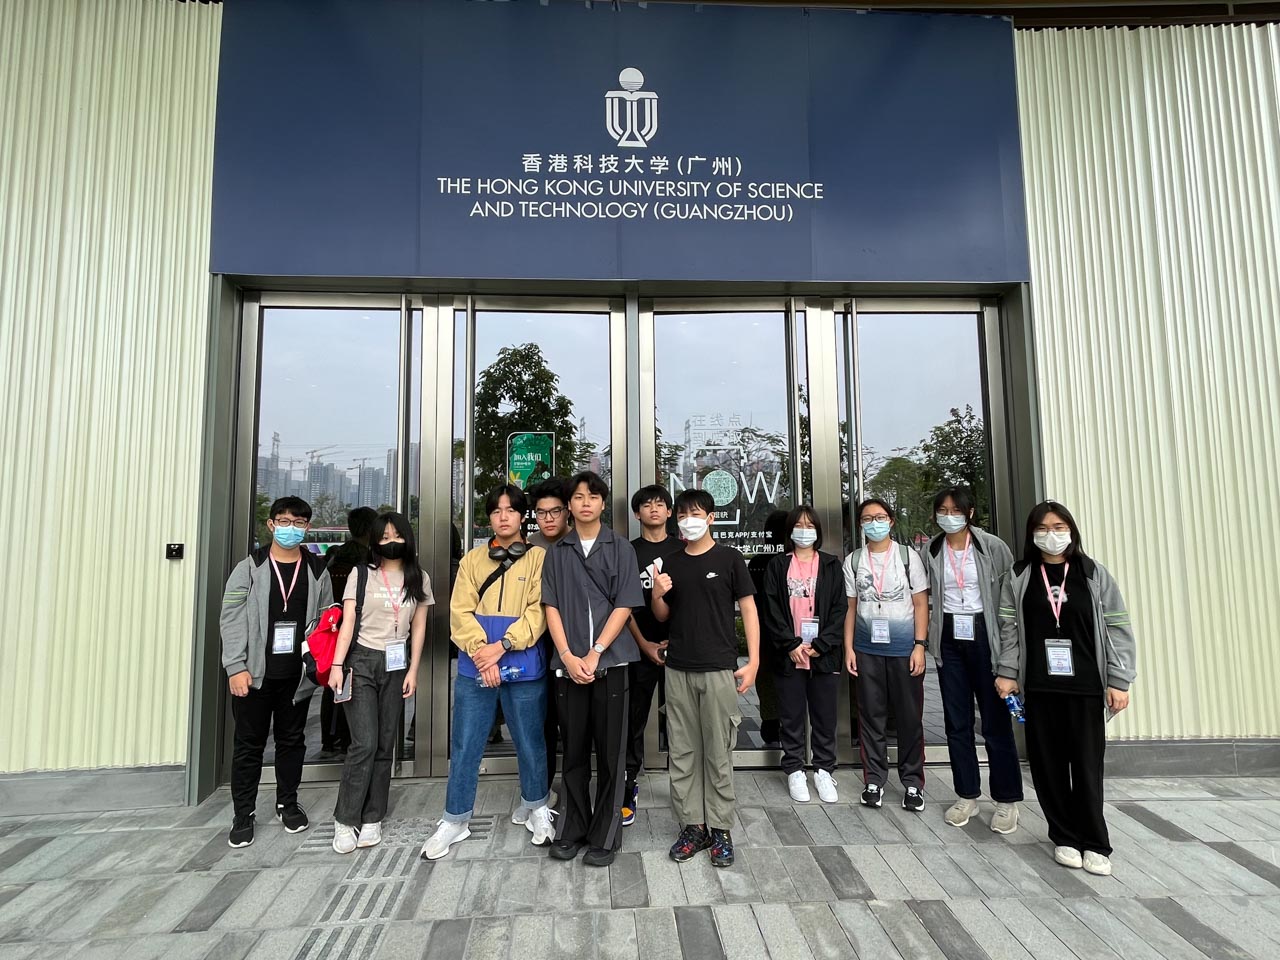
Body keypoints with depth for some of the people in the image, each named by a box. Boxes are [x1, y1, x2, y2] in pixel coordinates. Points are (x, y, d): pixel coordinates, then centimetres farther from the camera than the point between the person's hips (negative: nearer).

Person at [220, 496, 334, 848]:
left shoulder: (317, 571, 4)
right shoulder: (249, 568, -2)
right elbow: (231, 620, -5)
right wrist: (236, 667, -11)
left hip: (297, 674, 2)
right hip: (255, 673, -2)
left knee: (292, 740, 14)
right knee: (249, 743, 8)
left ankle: (287, 802, 30)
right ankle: (243, 813, 23)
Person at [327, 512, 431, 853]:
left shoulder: (418, 579, 8)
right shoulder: (361, 575, 2)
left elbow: (419, 628, 7)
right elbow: (348, 624, -2)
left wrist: (412, 671, 1)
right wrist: (337, 665, -11)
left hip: (396, 665, 2)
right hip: (361, 661, -2)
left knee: (385, 744, 5)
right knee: (364, 744, -9)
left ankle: (372, 818, 18)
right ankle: (345, 820, 6)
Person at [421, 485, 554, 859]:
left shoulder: (538, 557, 1)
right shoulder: (472, 559, 9)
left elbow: (538, 612, -7)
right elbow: (460, 612, 1)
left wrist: (502, 645, -17)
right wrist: (480, 651, -13)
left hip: (524, 666, -2)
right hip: (475, 668, 2)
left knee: (530, 743, 11)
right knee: (464, 746, 8)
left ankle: (537, 811, 32)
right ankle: (455, 820, 26)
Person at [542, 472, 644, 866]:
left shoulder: (621, 549, 3)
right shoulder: (557, 553, 9)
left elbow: (624, 606, -3)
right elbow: (552, 607, 4)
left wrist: (593, 655, -11)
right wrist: (568, 656, -9)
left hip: (610, 662, -1)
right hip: (568, 665, 2)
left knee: (610, 752, 5)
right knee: (574, 751, 10)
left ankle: (605, 836, 18)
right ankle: (572, 830, 25)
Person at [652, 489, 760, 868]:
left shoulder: (729, 558, -2)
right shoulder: (671, 563, 9)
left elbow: (748, 609, -2)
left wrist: (753, 661, -8)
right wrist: (657, 595, -7)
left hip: (719, 669, -4)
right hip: (678, 669, 4)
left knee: (718, 752, 4)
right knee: (682, 752, 9)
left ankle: (720, 829, 18)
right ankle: (692, 825, 22)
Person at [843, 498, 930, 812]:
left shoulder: (908, 556, 0)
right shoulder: (853, 561, 5)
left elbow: (921, 604, 0)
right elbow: (850, 608, 6)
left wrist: (920, 645, -6)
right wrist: (848, 648, 1)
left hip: (904, 647, -1)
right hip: (867, 648, 1)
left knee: (910, 716, 5)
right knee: (871, 715, 7)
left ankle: (912, 783, 19)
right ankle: (874, 780, 19)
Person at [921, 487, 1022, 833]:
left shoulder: (992, 546, -5)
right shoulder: (930, 552, 3)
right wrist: (925, 635, 3)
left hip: (985, 636, -3)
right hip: (949, 639, 3)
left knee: (996, 720, 3)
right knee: (956, 720, 9)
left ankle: (1007, 800, 17)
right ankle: (967, 795, 22)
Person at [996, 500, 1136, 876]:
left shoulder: (1093, 573, 3)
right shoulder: (1019, 577, 4)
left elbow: (1117, 628, 2)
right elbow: (1008, 628, 4)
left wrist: (1118, 681, -3)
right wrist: (1006, 672, -2)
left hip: (1086, 686, -1)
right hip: (1038, 686, 1)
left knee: (1087, 764, 3)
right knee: (1048, 765, 6)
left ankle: (1095, 844, 18)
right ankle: (1065, 838, 21)